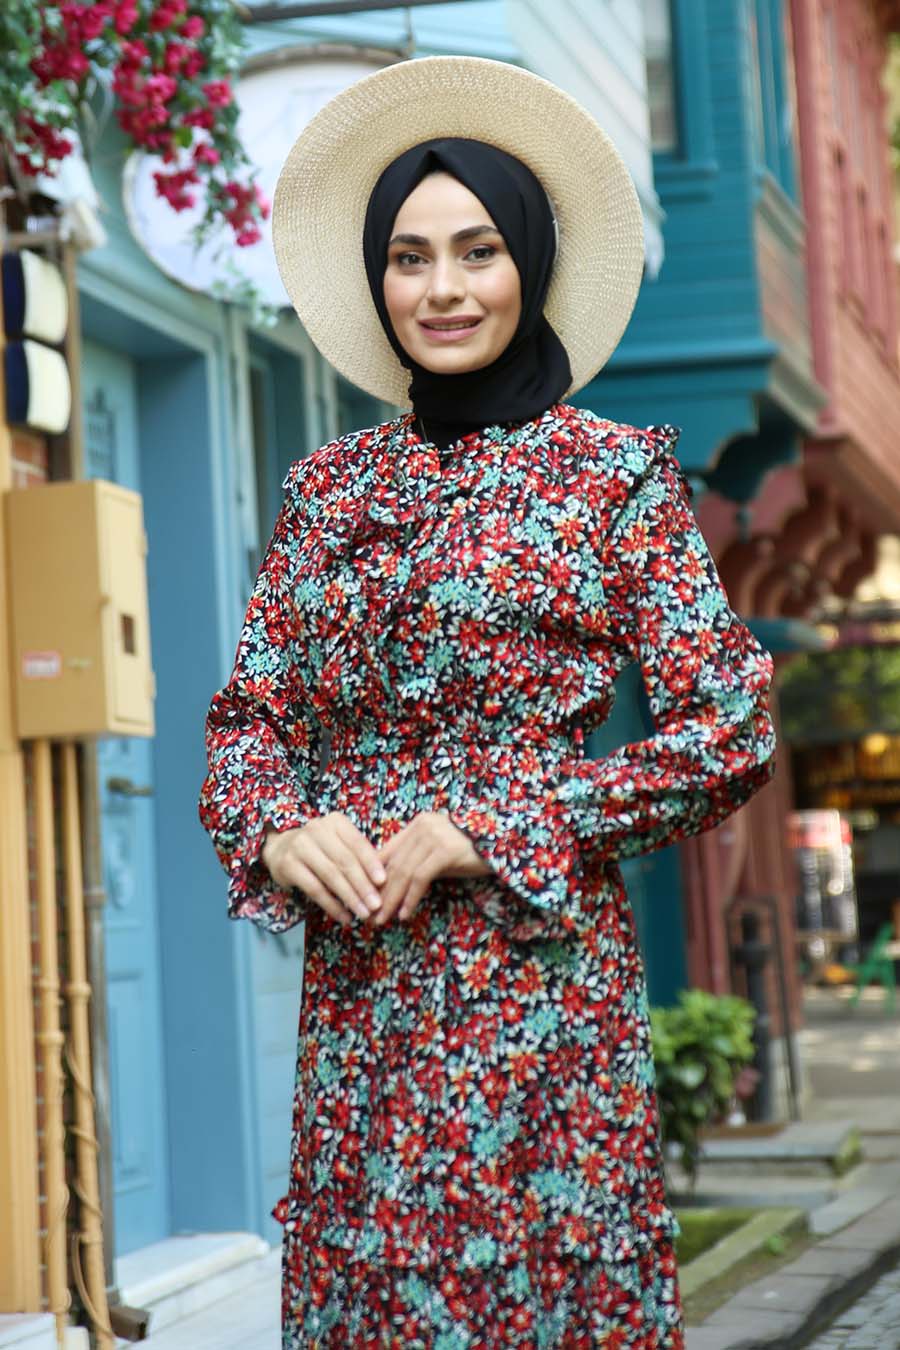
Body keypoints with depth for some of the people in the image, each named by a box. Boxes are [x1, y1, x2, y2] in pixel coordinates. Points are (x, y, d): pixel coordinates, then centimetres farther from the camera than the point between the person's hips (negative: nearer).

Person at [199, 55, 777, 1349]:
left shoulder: (613, 468, 0)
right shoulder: (328, 485, 12)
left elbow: (732, 729, -5)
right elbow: (248, 714, 15)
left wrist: (491, 833, -11)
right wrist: (279, 832, -7)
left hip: (534, 970, -4)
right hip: (355, 987, 4)